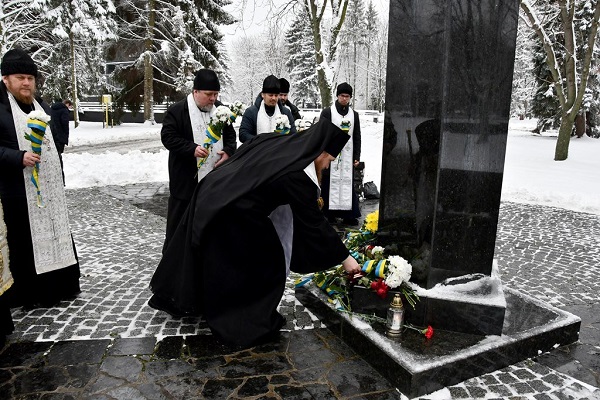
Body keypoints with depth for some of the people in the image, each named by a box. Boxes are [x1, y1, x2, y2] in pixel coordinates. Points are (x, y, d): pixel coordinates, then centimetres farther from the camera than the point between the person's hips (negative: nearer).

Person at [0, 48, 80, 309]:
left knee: (54, 233, 12)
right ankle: (29, 294, 13)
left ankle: (58, 285, 25)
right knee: (25, 240, 0)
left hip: (50, 187, 7)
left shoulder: (41, 106, 14)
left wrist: (59, 178, 17)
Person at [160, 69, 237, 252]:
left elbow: (230, 134, 14)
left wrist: (228, 151, -6)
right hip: (186, 178, -5)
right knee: (179, 218, 7)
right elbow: (168, 137, -12)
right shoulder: (177, 110, -9)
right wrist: (192, 149, -24)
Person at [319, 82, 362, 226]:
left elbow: (357, 137, 15)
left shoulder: (354, 114, 14)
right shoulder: (327, 112, 1)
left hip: (348, 155, 3)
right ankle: (330, 214, 8)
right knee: (331, 182, -1)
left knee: (348, 183, 3)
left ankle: (348, 215, 9)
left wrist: (357, 156, 9)